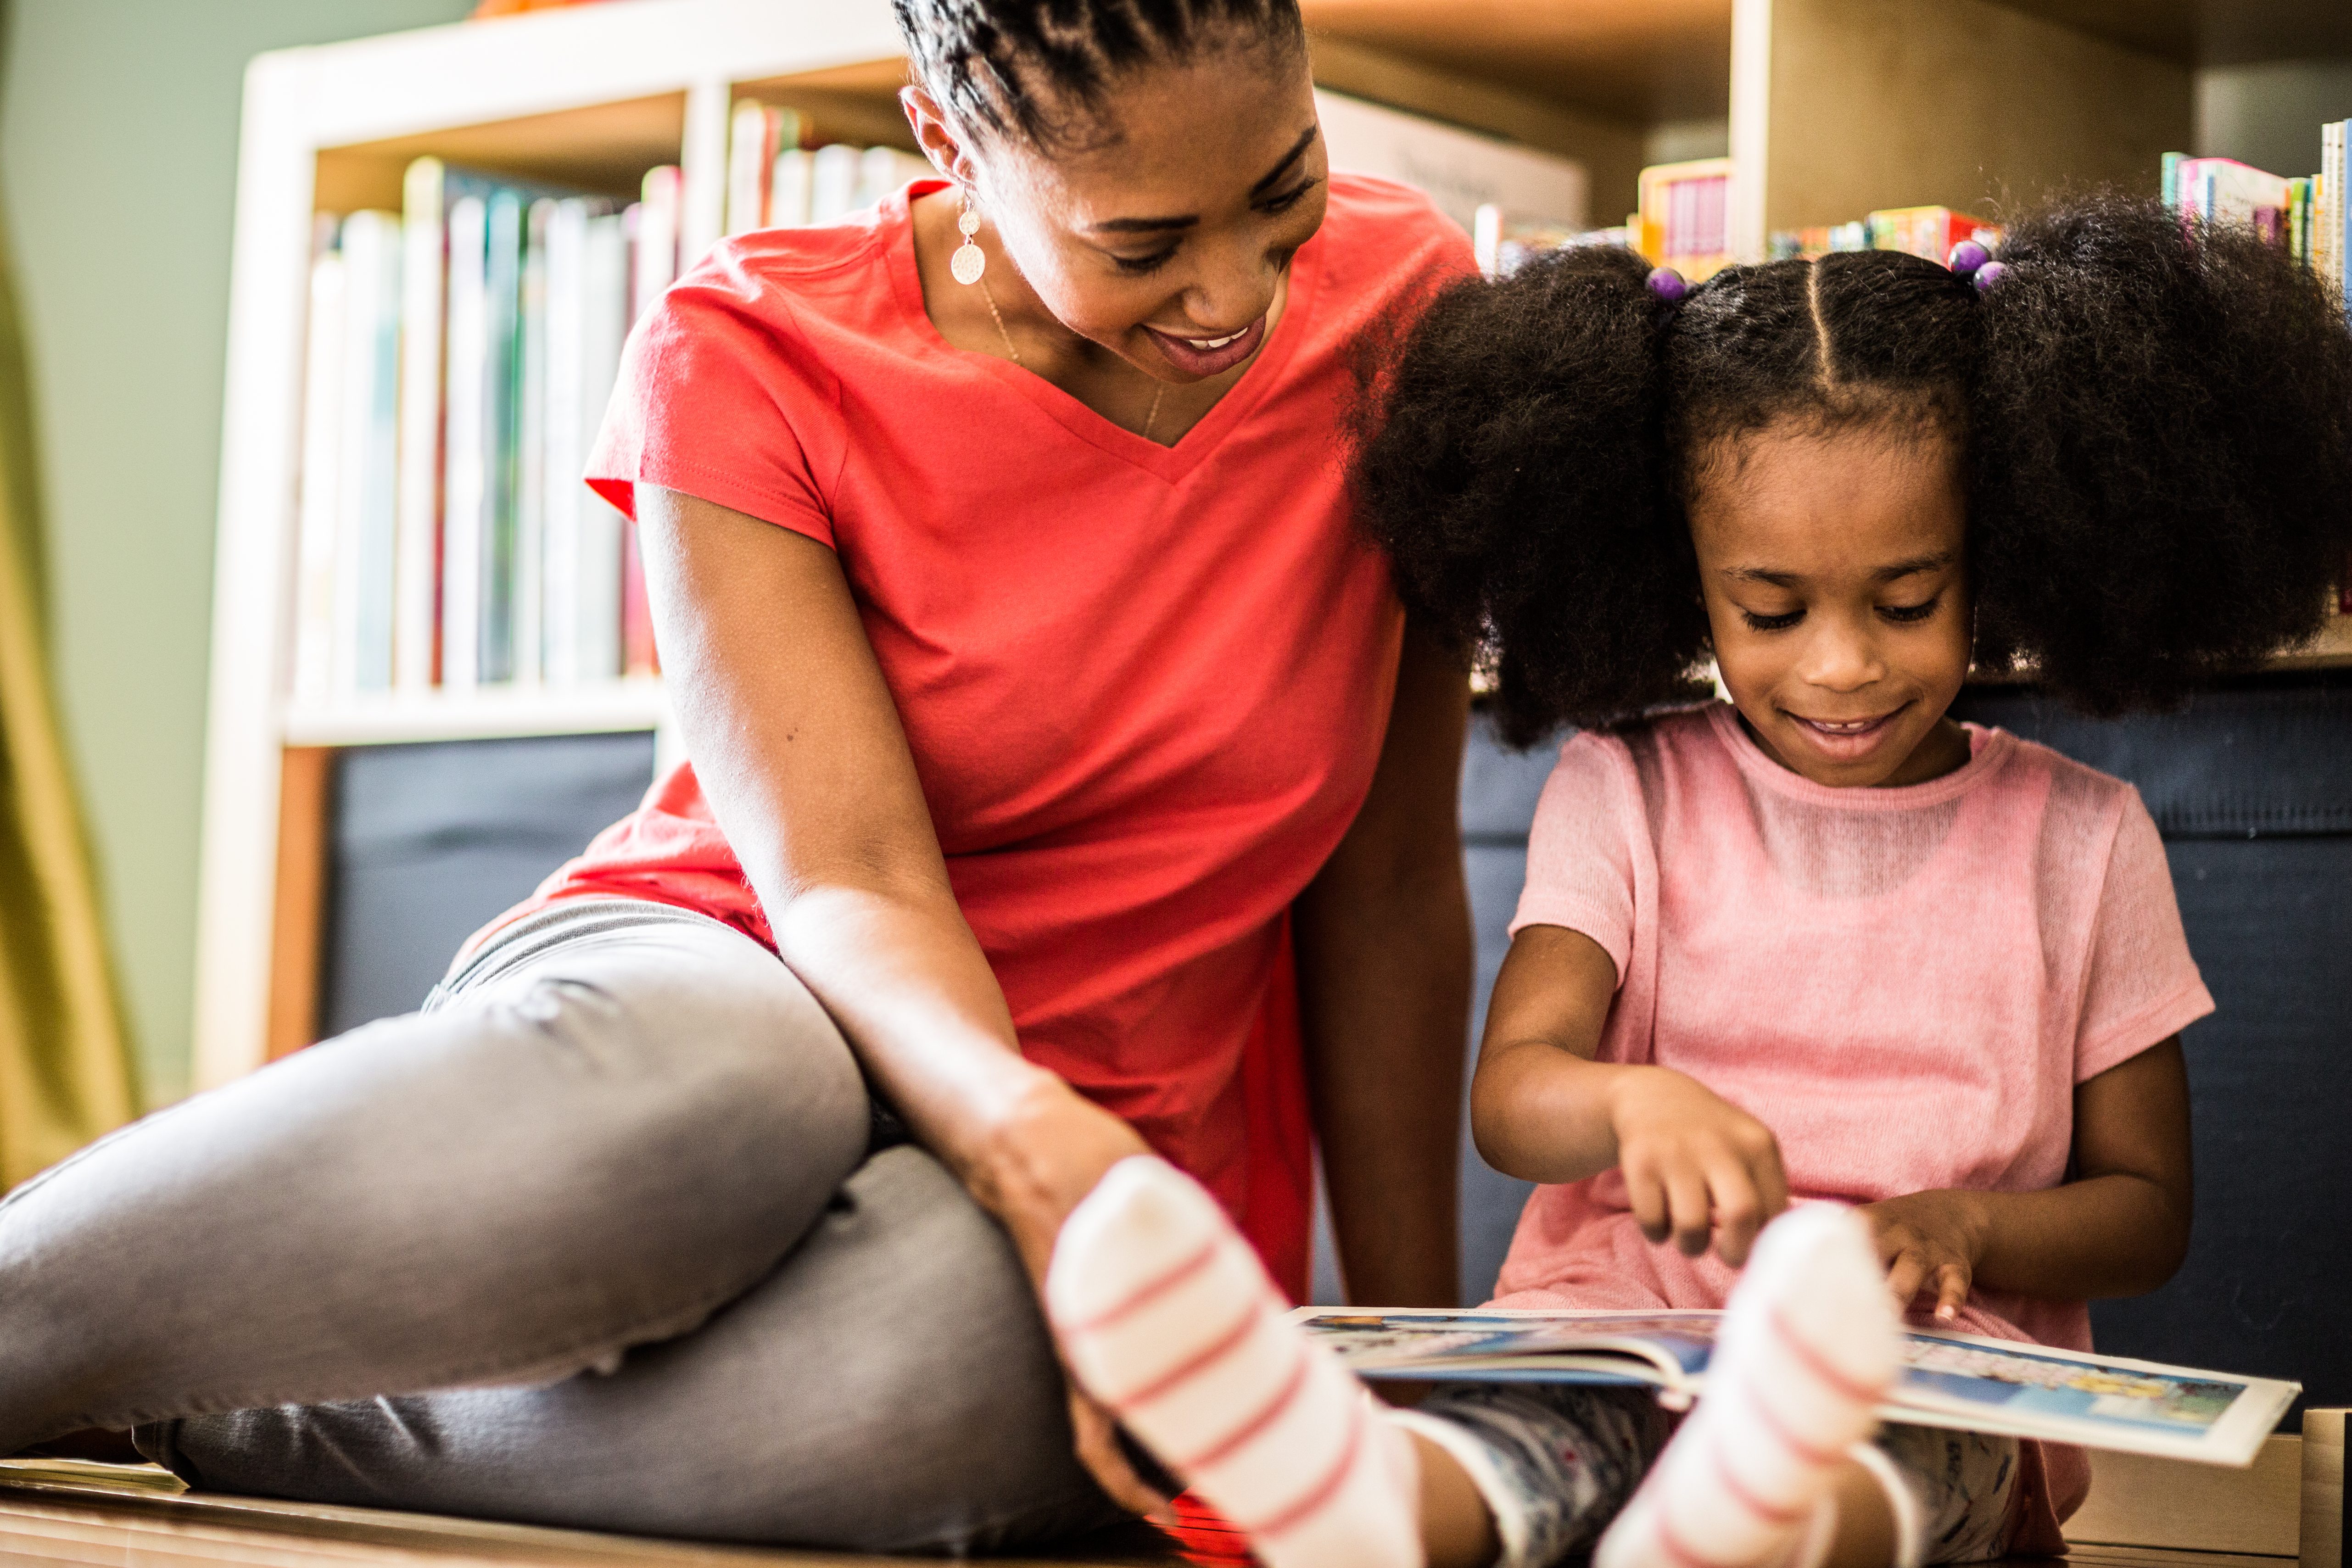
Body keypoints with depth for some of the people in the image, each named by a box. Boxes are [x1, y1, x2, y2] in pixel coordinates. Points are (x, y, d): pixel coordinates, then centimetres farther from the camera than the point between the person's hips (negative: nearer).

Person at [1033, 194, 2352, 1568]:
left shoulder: (2079, 838, 10)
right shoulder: (1624, 795, 10)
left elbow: (2148, 1209, 15)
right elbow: (1508, 1094, -4)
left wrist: (1961, 1223, -9)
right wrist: (1634, 1100, -30)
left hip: (1934, 1362, -1)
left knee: (1900, 1449, -40)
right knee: (1550, 1419, -37)